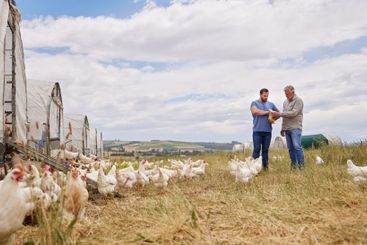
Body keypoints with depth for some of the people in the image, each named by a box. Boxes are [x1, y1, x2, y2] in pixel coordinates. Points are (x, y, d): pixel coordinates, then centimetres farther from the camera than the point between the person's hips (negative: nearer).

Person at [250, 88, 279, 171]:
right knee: (257, 149, -6)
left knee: (265, 150, 6)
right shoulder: (254, 103, 5)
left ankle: (265, 167, 10)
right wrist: (267, 112, -6)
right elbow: (255, 111, -14)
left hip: (268, 131, 4)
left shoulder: (271, 104, 17)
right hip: (257, 131, -4)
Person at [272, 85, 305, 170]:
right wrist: (282, 128, 18)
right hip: (287, 128, 7)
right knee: (290, 148, 6)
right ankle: (293, 165, 10)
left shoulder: (298, 100, -4)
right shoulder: (285, 102, 18)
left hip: (295, 128, -7)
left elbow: (293, 113, -16)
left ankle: (301, 165, -12)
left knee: (297, 146, -15)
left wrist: (279, 114, -15)